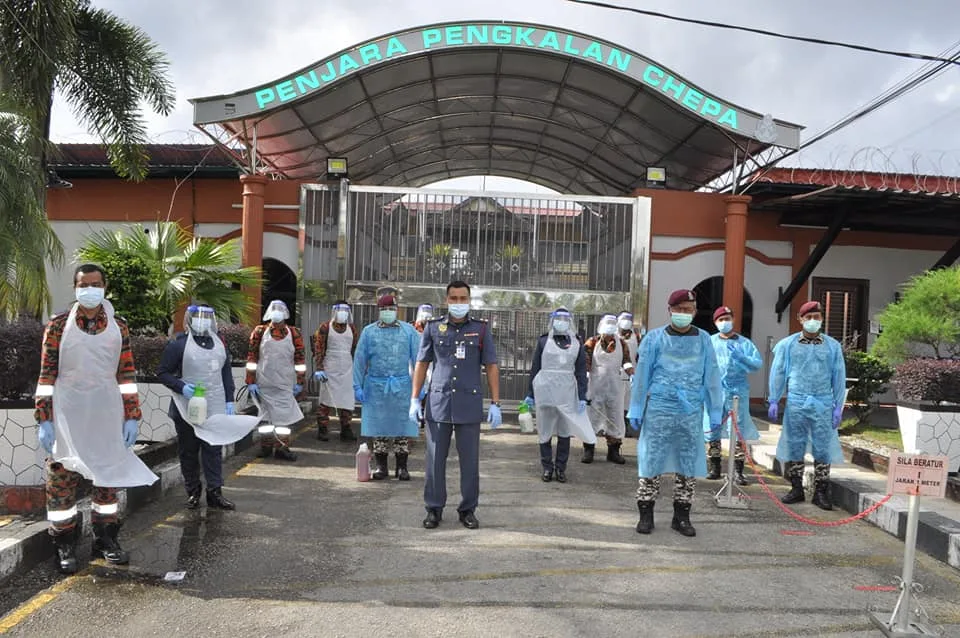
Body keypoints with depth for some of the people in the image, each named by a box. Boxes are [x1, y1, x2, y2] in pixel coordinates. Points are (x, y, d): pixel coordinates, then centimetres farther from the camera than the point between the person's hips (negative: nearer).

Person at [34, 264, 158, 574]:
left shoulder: (119, 327, 5)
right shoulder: (58, 325, 0)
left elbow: (127, 374, 6)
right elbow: (46, 375, -1)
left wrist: (132, 416, 2)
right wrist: (44, 419, -7)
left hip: (108, 417, 2)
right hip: (67, 417, -2)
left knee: (108, 477, 10)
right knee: (62, 479, 2)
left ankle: (106, 540, 23)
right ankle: (65, 546, 15)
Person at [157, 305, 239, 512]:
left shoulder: (219, 342, 9)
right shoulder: (178, 344, -8)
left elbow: (226, 373, 14)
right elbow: (162, 372, -4)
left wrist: (229, 400, 8)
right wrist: (181, 387, -19)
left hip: (215, 409, 4)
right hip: (187, 408, -4)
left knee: (214, 449, 5)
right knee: (188, 451, 8)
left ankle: (215, 492, 10)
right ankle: (193, 491, 22)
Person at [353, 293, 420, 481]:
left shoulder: (409, 330, 4)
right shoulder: (369, 331, 5)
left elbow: (417, 358, 3)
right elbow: (359, 360, 5)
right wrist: (357, 386, -1)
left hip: (402, 387, 0)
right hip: (376, 387, 0)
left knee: (403, 426, 4)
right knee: (378, 427, 6)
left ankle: (402, 466, 15)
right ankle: (381, 466, 18)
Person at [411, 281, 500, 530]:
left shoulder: (481, 329, 3)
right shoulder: (433, 328, 5)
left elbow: (491, 367, 4)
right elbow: (422, 364, 9)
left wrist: (495, 403, -1)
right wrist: (415, 399, 3)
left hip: (469, 404, 0)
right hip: (438, 402, 1)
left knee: (470, 461, 6)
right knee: (435, 460, 7)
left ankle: (468, 510, 20)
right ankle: (434, 509, 19)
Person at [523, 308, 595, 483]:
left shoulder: (576, 344, 7)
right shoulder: (543, 341, 3)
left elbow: (581, 372, 8)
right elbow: (535, 368, 6)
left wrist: (582, 397, 2)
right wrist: (531, 394, 5)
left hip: (567, 394, 1)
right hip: (545, 392, -1)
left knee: (565, 432, 4)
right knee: (545, 431, 5)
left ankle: (561, 468, 15)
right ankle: (547, 468, 15)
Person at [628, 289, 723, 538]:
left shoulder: (703, 339, 6)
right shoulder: (655, 338, 1)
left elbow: (712, 377, 7)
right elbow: (642, 375, 2)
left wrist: (715, 412, 5)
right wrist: (636, 410, 0)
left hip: (691, 412, 2)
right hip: (659, 409, -2)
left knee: (689, 465, 8)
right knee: (652, 462, 2)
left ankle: (681, 516, 22)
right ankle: (646, 514, 14)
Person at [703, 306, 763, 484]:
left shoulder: (744, 343, 9)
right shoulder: (709, 342, 9)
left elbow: (758, 363, -1)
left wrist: (740, 356, -13)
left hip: (738, 391, 0)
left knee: (739, 431, -1)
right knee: (712, 430, 4)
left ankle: (738, 471, 6)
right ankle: (714, 468, 17)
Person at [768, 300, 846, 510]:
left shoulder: (833, 346, 7)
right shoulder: (787, 344, 5)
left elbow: (839, 377, 8)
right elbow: (777, 373, 6)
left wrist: (838, 406, 4)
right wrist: (774, 401, 1)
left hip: (823, 404, 0)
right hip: (795, 403, 0)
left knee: (822, 448, 2)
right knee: (794, 446, 6)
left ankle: (821, 492, 12)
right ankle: (796, 489, 18)